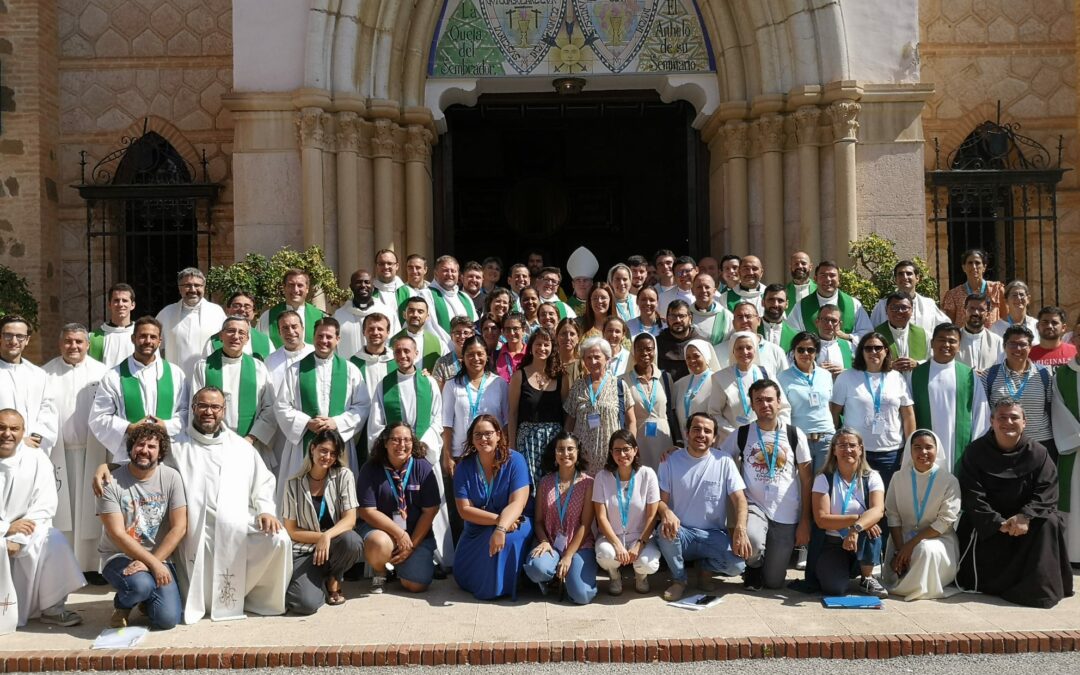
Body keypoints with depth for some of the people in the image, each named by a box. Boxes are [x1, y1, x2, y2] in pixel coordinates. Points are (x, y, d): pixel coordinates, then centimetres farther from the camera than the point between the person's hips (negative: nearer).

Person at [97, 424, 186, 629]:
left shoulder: (171, 478, -4)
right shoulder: (112, 483, -10)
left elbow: (179, 527, -7)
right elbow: (118, 535, -14)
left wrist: (150, 562, -16)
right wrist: (153, 564, -22)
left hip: (159, 558, 2)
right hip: (119, 556, -2)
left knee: (168, 619, -17)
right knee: (140, 584, -35)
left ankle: (146, 598, 19)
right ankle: (122, 605, 3)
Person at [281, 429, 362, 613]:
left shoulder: (344, 476, -2)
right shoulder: (294, 484, -1)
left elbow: (350, 519, -10)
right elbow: (291, 531, 0)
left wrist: (327, 536, -28)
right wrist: (320, 537, -14)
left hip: (334, 545, 2)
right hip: (304, 550, -2)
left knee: (352, 541, -35)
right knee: (306, 603, -29)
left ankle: (333, 580, -1)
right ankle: (320, 580, 10)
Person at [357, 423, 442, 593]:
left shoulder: (423, 468, -6)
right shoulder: (370, 469, -9)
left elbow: (430, 511, -5)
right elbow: (367, 511, -12)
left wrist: (412, 544, -11)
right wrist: (399, 534, -20)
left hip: (417, 533, 1)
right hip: (380, 528, -1)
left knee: (416, 585, -14)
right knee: (379, 544, -37)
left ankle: (399, 563, 22)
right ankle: (379, 572, 0)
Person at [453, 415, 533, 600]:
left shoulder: (514, 460, -15)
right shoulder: (464, 466, -8)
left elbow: (517, 503, -24)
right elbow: (464, 510, -14)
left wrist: (501, 528, -42)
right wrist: (498, 519, -27)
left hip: (513, 524, -3)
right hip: (477, 530, 3)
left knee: (506, 538, -35)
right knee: (462, 577, -9)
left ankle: (500, 587, -11)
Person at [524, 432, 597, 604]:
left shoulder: (587, 482, -2)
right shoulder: (545, 482, 7)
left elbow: (585, 524, -6)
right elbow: (538, 520, 7)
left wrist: (568, 556, -13)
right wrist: (544, 542, -14)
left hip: (579, 545, -1)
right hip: (551, 543, 2)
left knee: (582, 596, -23)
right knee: (536, 568, -33)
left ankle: (566, 575, 12)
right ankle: (552, 576, 4)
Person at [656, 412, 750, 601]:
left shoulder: (724, 462, 0)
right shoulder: (671, 461, 0)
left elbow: (739, 499, -6)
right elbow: (661, 499, -4)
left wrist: (740, 529, -25)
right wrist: (667, 513, -29)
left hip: (713, 535, 0)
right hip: (681, 532, 0)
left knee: (737, 565, -27)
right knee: (665, 531, -35)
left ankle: (705, 568, 10)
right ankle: (679, 579, -6)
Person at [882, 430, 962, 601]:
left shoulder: (949, 481, -7)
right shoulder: (899, 478, 2)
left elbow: (945, 521, -12)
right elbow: (893, 516, -1)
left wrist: (912, 544, -18)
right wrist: (899, 550, -13)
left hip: (938, 538, -2)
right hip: (903, 536, 2)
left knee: (926, 549, -37)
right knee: (893, 577, -20)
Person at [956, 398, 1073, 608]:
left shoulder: (1038, 452, -4)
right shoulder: (975, 451, -6)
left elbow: (1046, 492, -11)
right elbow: (972, 494, -13)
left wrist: (1025, 516, -29)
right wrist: (998, 523, -25)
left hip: (1026, 517, 1)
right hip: (987, 522, -1)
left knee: (1049, 523, -28)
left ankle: (1040, 587, -16)